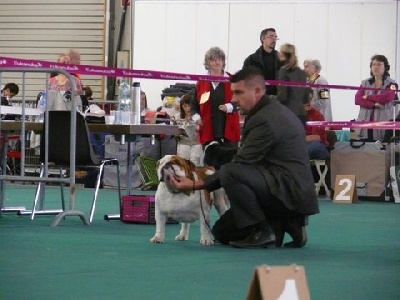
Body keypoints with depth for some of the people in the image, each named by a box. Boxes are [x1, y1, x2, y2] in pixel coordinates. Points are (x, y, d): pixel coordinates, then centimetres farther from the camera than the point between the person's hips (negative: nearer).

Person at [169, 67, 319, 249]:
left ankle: (261, 232, -17)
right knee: (222, 232, 11)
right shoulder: (272, 110, 15)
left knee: (230, 173, -31)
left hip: (290, 191, -11)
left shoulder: (266, 119, -18)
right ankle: (284, 225, 8)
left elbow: (241, 163, -19)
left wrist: (196, 185, -17)